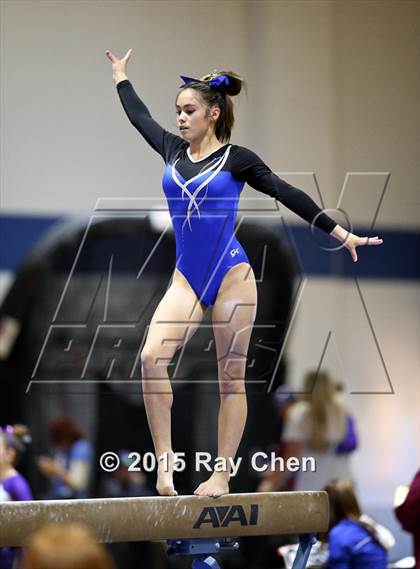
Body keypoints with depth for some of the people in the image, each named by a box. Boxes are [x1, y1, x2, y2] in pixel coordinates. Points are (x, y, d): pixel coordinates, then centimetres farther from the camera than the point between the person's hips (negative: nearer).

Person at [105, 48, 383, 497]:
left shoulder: (236, 159, -2)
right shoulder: (172, 150, 10)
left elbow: (288, 194, -1)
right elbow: (140, 116, 26)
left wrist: (341, 233, -3)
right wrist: (121, 75, 40)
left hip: (230, 275, -4)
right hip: (187, 279, 4)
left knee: (231, 378, 1)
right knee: (152, 357, -18)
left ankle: (221, 474, 4)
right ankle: (164, 460, -14)